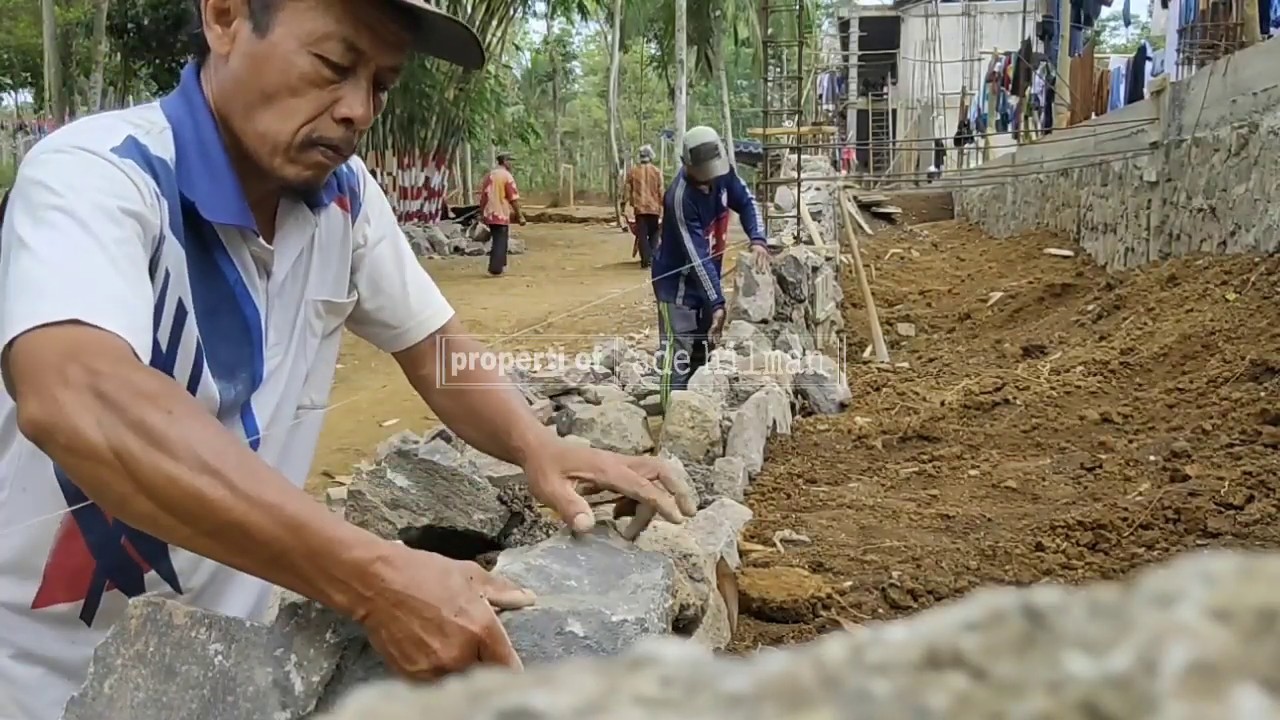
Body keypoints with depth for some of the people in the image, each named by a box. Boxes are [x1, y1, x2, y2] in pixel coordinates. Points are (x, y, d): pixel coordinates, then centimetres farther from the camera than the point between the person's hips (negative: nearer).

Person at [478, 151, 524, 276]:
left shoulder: (488, 175, 12)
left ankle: (500, 266, 25)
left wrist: (482, 214, 21)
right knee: (500, 242, -2)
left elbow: (483, 196, 14)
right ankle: (496, 269, -6)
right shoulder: (507, 176, -10)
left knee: (496, 241, 19)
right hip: (502, 214, -7)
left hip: (489, 214, 7)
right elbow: (514, 198, -13)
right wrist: (520, 215, -7)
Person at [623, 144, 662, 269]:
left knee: (642, 235, 2)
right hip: (654, 207, 0)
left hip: (640, 207, 0)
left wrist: (624, 203, 8)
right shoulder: (657, 171, -2)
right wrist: (662, 206, 5)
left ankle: (646, 259, -8)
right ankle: (652, 257, 7)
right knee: (653, 235, 13)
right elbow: (661, 191, -2)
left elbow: (627, 190, 1)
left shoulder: (632, 171, 1)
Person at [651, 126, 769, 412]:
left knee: (704, 350, 17)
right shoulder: (680, 197, -32)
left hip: (705, 278, 8)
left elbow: (746, 201, 1)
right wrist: (717, 303, -33)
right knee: (678, 355, -12)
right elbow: (697, 256, -32)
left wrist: (758, 239, -18)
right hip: (677, 282, -8)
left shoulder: (721, 173, -11)